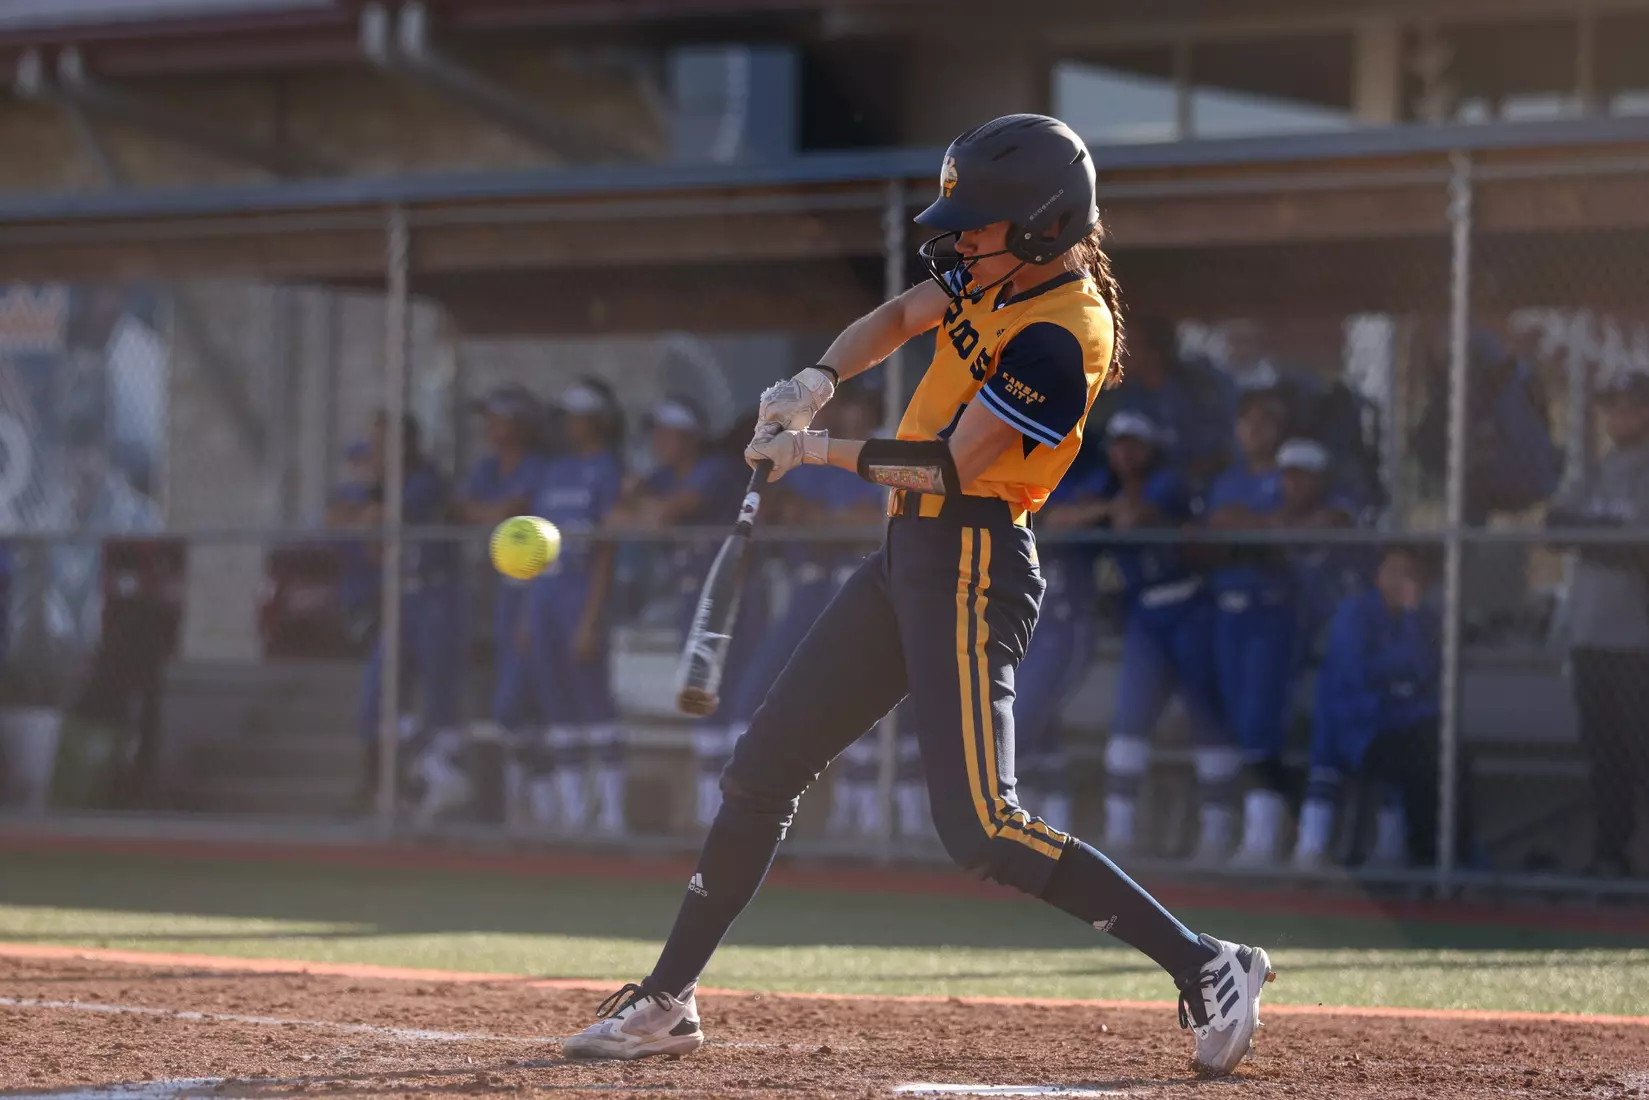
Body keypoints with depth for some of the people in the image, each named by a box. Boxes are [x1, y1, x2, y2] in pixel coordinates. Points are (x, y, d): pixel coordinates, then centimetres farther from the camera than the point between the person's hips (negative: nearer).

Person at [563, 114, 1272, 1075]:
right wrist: (818, 381, 3)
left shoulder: (1060, 335, -19)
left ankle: (1208, 969, -12)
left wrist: (822, 450, -10)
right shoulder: (1005, 275, 8)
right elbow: (896, 318, 21)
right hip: (908, 559, 10)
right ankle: (667, 1004, 18)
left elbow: (950, 466, -21)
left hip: (973, 570, -10)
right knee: (760, 775, 10)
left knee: (979, 829, -18)